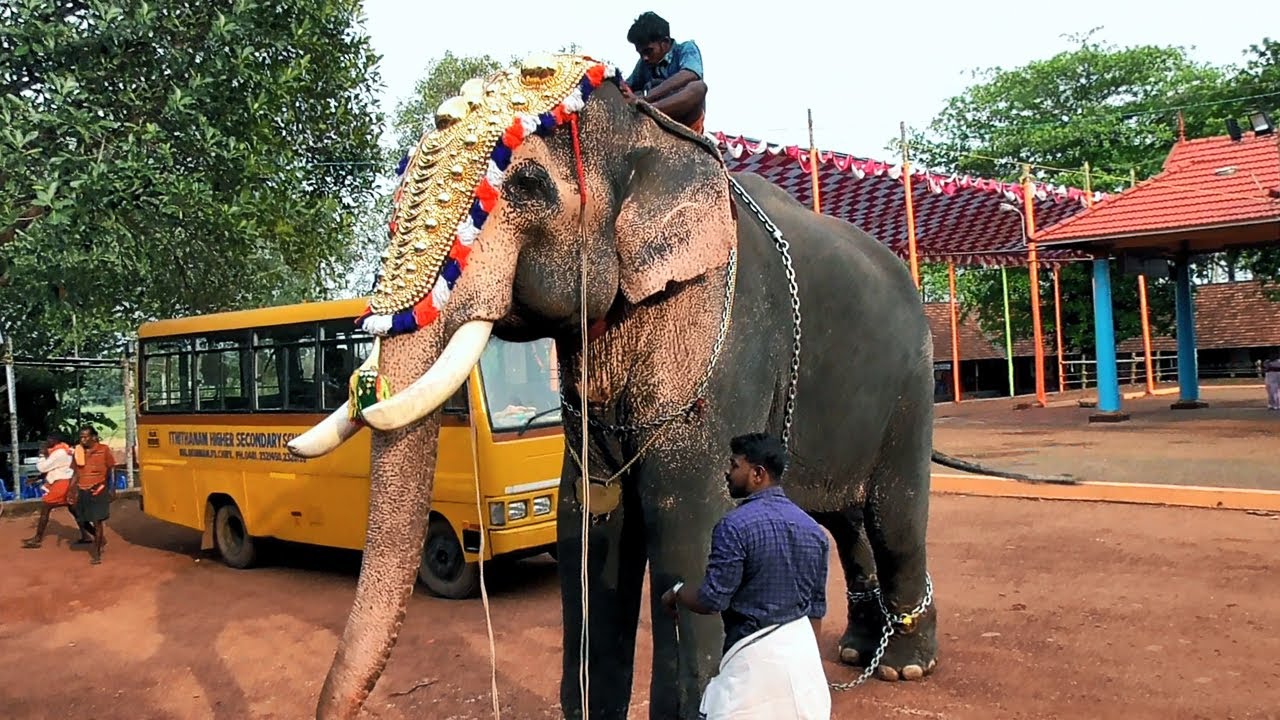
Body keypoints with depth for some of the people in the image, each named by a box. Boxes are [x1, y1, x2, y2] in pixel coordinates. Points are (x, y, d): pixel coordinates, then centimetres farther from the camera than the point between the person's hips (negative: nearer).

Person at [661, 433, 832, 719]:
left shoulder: (736, 525, -14)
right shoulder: (813, 529, 8)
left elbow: (713, 600, -14)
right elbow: (817, 607, 13)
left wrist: (676, 593, 6)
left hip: (753, 653, -7)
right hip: (802, 647, 7)